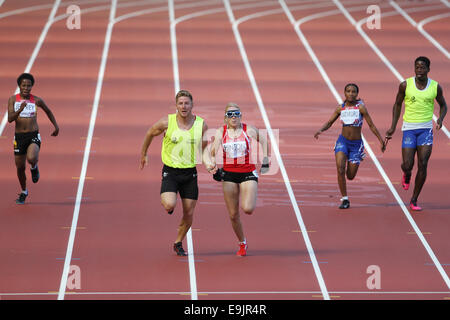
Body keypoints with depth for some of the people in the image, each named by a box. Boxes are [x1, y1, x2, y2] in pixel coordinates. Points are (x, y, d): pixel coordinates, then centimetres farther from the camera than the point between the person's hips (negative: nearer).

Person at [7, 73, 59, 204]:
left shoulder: (36, 100, -1)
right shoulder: (13, 99, -2)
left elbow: (48, 111, 19)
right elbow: (10, 119, -13)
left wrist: (56, 126, 18)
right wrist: (20, 110, -30)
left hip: (34, 135, -2)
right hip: (19, 137, 2)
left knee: (31, 158, -30)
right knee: (20, 167, 8)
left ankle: (34, 167, 8)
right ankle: (24, 192, 33)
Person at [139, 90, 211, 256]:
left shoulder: (201, 125, -3)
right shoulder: (167, 122, -9)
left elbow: (204, 146, 15)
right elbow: (150, 134, 10)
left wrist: (206, 161, -2)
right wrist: (143, 155, 19)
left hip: (190, 173, 2)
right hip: (170, 172, -2)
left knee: (189, 214, 4)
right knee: (170, 205, -24)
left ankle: (178, 243, 28)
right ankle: (166, 201, 14)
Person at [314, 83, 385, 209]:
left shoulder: (360, 107, -8)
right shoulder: (340, 108, 1)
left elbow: (371, 125, -4)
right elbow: (329, 122, 7)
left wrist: (381, 140, -6)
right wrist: (321, 130, -13)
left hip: (356, 144, -1)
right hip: (343, 141, 1)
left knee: (350, 176, 4)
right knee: (340, 170, -18)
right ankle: (345, 200, -6)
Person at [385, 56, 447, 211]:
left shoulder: (435, 87, -1)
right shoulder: (405, 85, -4)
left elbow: (443, 105, 15)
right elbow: (397, 104, 9)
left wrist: (440, 120, -5)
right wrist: (393, 127, 7)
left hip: (426, 129, 1)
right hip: (409, 128, -1)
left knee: (422, 166, -7)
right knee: (407, 165, -7)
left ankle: (414, 201, 4)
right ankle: (406, 174, 33)